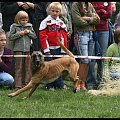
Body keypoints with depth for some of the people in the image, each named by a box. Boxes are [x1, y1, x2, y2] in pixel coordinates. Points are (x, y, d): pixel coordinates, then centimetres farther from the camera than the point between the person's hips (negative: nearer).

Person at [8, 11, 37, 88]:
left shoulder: (29, 26, 9)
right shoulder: (14, 27, 1)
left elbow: (35, 36, 11)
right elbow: (10, 37, -2)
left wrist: (29, 32, -5)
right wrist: (19, 34, -12)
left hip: (28, 50, 3)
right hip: (18, 50, -3)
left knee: (28, 67, 5)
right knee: (19, 68, -1)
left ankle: (27, 82, 12)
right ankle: (18, 84, 0)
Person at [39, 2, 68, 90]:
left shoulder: (61, 23, 9)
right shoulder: (45, 22, -4)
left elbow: (64, 36, 10)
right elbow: (42, 36, -8)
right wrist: (46, 49, -12)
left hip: (58, 49, 4)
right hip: (49, 48, -4)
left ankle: (60, 84, 14)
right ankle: (49, 85, 5)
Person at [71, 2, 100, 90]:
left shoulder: (90, 5, 14)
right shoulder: (75, 5, -3)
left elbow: (97, 19, 6)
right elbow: (78, 21, -14)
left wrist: (87, 18, -9)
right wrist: (92, 20, -1)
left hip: (91, 33, 6)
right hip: (81, 34, -6)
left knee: (88, 60, 4)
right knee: (84, 60, -11)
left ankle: (83, 83, 9)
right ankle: (78, 83, -4)